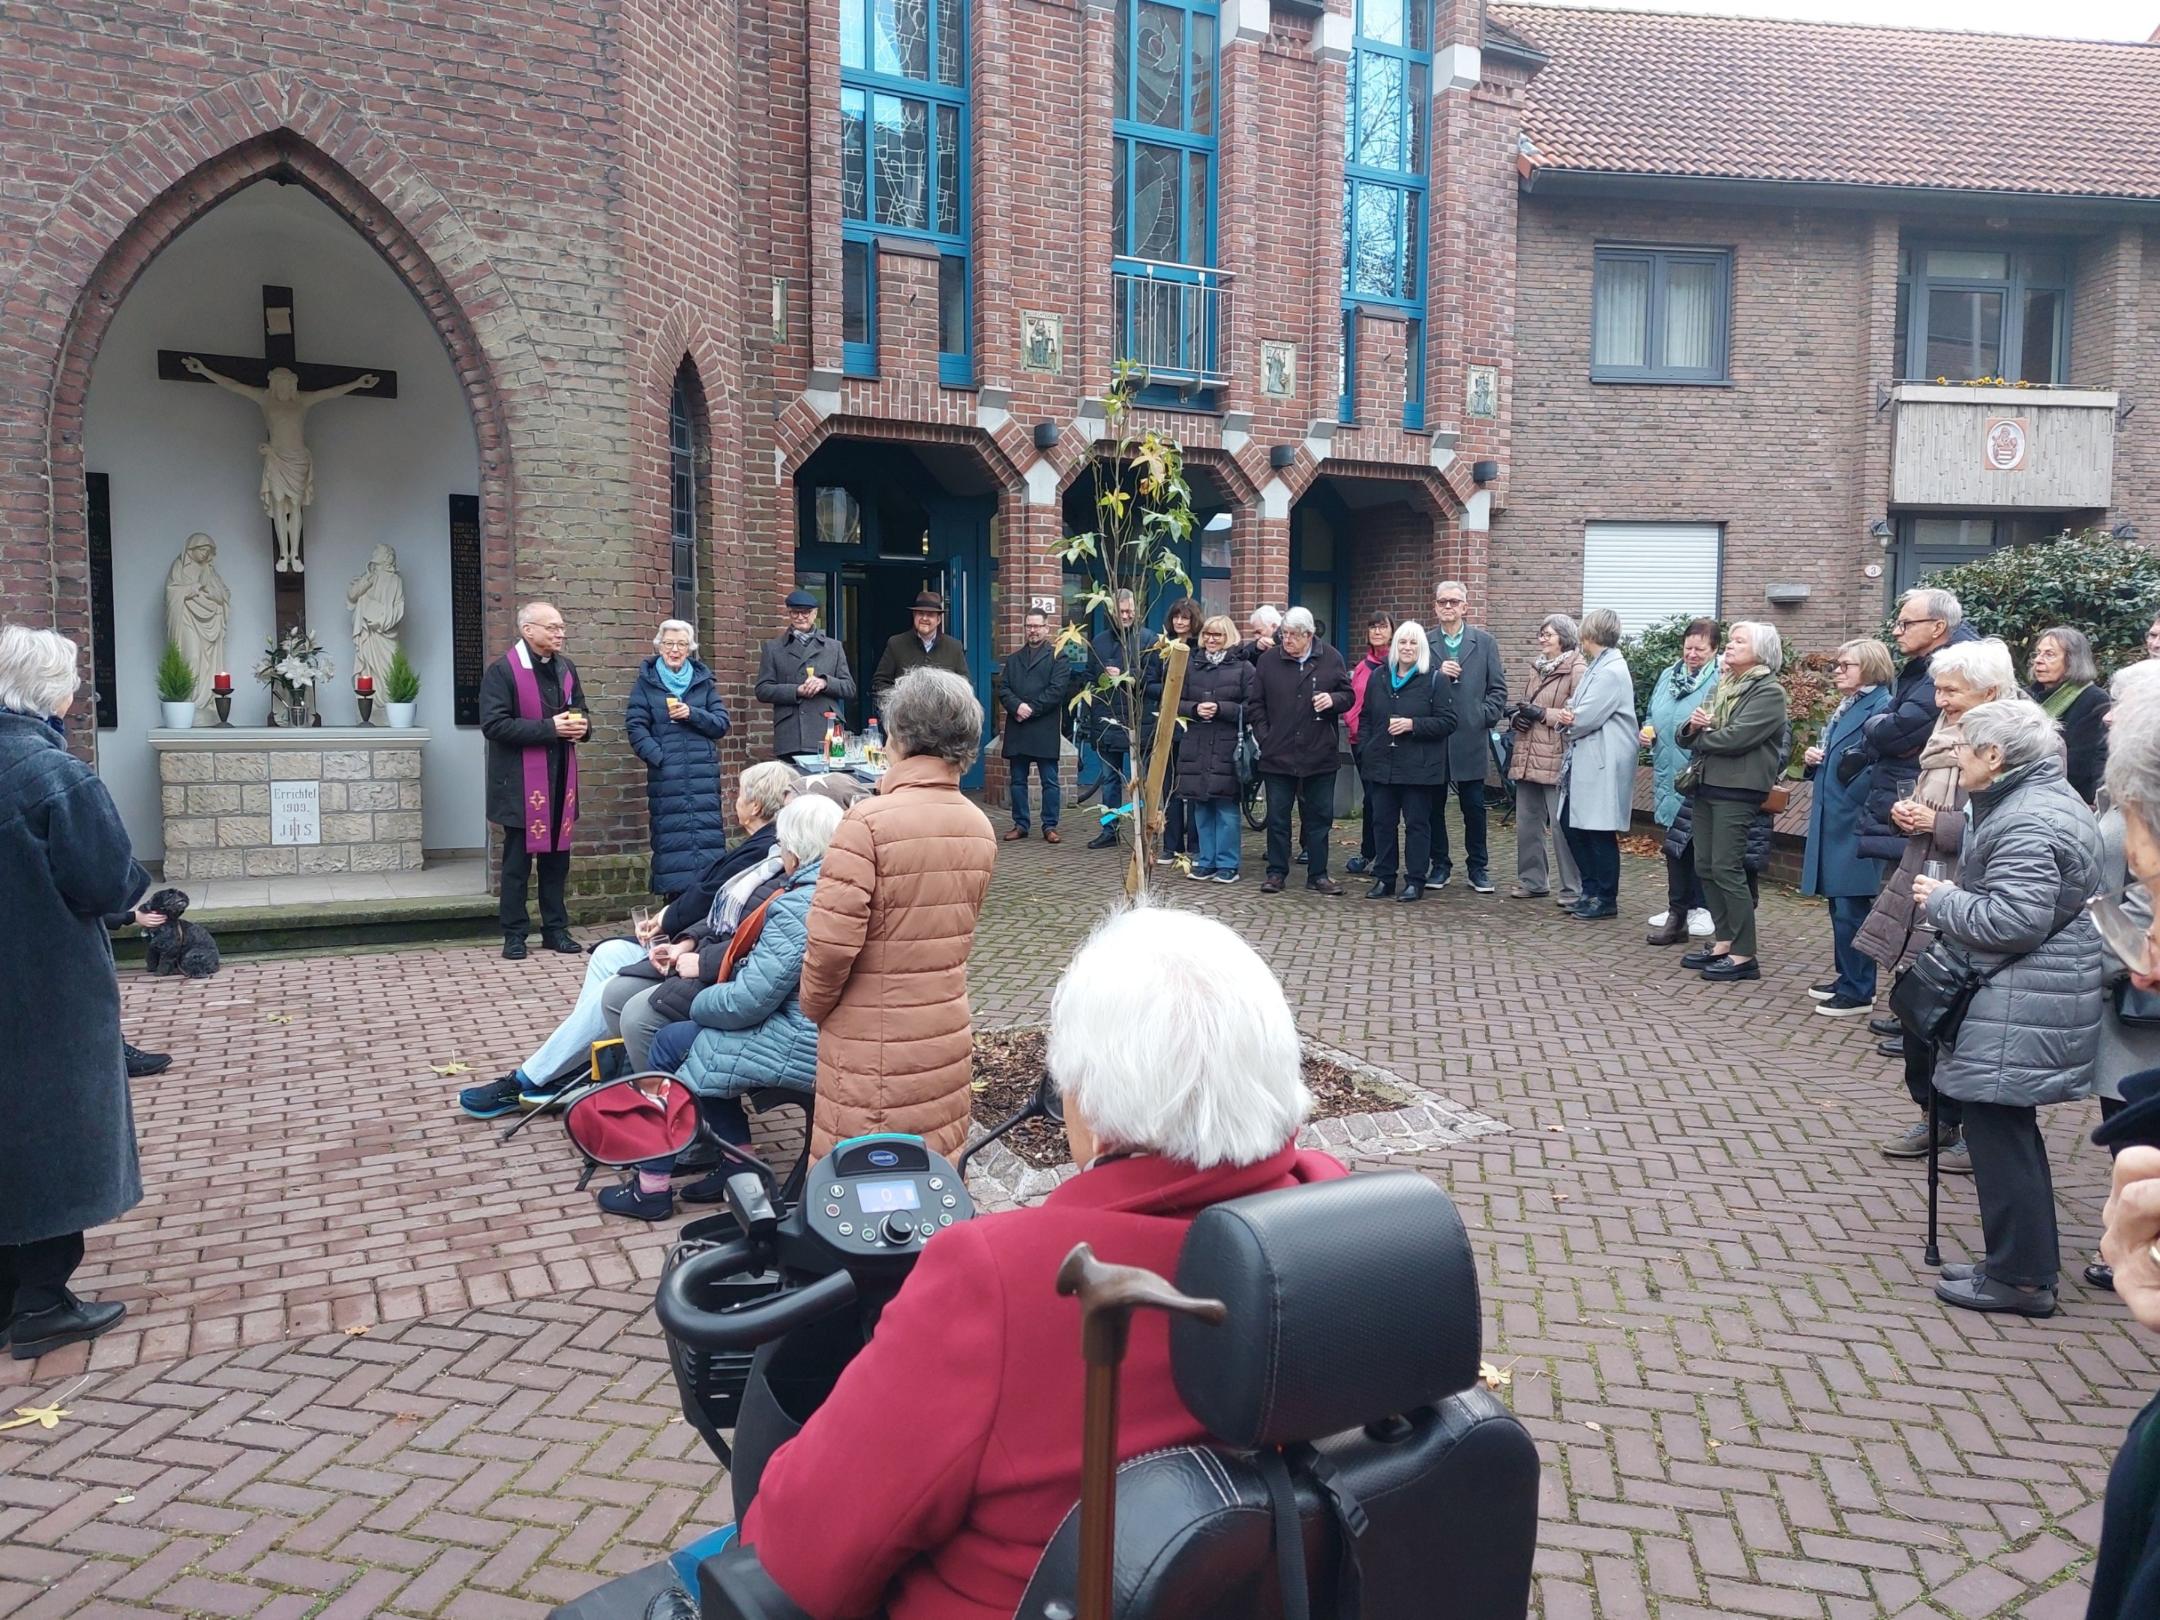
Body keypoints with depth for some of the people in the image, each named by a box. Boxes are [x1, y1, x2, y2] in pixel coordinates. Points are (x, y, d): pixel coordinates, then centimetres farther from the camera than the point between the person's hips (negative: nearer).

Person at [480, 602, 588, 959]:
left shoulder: (565, 668, 11)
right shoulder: (502, 671, -10)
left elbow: (582, 712, 22)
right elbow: (493, 724, -19)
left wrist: (582, 725, -3)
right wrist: (550, 728, -23)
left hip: (560, 778, 6)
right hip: (521, 782, -6)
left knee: (557, 856, 12)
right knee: (518, 859, 3)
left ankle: (555, 929, 21)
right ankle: (514, 935, 12)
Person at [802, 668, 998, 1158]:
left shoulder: (869, 822, -18)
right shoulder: (981, 827, 2)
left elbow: (832, 940, -18)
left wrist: (814, 1005, -1)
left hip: (873, 1045, -6)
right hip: (949, 1035, 6)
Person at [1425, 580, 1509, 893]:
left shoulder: (1484, 643, 6)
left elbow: (1498, 689, 6)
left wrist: (1485, 717, -6)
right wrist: (1437, 674, -14)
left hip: (1471, 738, 0)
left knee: (1474, 807, 4)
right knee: (1434, 806, 6)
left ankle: (1477, 867, 14)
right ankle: (1440, 865, 17)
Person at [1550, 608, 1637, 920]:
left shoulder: (1611, 672, -16)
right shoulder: (1596, 668, 15)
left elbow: (1585, 718, -21)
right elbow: (1576, 711, 14)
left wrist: (1558, 716, -1)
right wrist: (1565, 715, -9)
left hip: (1603, 765, -9)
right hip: (1584, 762, 9)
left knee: (1600, 834, 0)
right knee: (1571, 825, 12)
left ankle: (1606, 900, 11)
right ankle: (1591, 891, 23)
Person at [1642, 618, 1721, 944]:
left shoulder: (1721, 682, -10)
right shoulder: (1668, 675, 13)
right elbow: (1652, 716, 22)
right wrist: (1647, 732, 3)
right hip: (1669, 776, 6)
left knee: (1699, 842, 2)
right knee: (1674, 842, 11)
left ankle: (1701, 909, 13)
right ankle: (1677, 909, 19)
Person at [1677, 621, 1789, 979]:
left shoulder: (1769, 692, -8)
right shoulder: (1724, 686, 17)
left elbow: (1735, 737, -20)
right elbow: (1687, 735, 15)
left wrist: (1702, 736, -2)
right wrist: (1693, 725, -9)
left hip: (1737, 791, -8)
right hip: (1706, 785, 8)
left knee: (1726, 869, -8)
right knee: (1705, 867, 9)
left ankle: (1744, 956, -1)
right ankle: (1724, 942, 19)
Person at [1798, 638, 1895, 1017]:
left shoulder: (1881, 708, -14)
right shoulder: (1844, 707, 16)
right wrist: (1814, 759, 5)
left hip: (1856, 825, -9)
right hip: (1831, 822, 9)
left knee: (1852, 907, -4)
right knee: (1839, 904, 15)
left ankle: (1858, 991, 5)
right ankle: (1847, 976, 25)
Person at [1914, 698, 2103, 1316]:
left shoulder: (2027, 821, -20)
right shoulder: (2047, 798, 15)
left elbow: (2014, 920, -26)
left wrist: (1942, 901, -13)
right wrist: (1959, 895, 11)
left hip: (2020, 1009, -11)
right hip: (2030, 1000, 11)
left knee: (1999, 1133, -2)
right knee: (2006, 1133, 18)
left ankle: (2021, 1277, 7)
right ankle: (2030, 1260, 29)